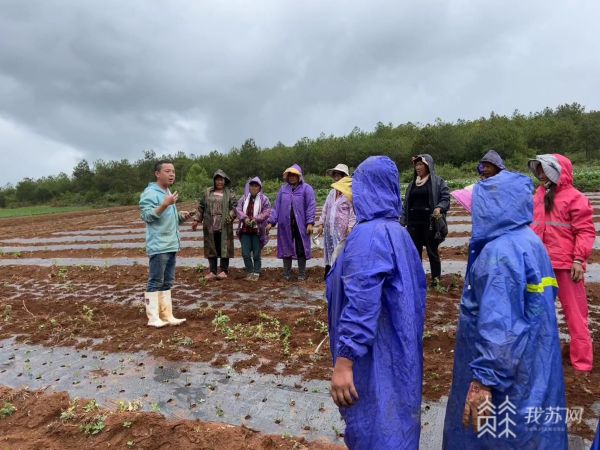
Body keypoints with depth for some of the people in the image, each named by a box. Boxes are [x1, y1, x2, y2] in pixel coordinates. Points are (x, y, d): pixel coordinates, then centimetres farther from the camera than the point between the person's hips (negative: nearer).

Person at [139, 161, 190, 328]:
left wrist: (181, 216, 9)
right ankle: (153, 318, 3)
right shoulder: (150, 193, -9)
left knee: (167, 282, 11)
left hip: (171, 245, 9)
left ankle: (167, 315, 17)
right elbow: (147, 216, -19)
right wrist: (164, 205, -28)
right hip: (158, 246, -9)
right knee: (155, 282, -3)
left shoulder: (169, 193, 20)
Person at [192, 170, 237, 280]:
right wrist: (197, 219, 6)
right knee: (211, 248, 6)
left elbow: (234, 207, -4)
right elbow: (201, 207, 12)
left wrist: (230, 216, -21)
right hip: (210, 226, 3)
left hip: (224, 226, -2)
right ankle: (212, 271, 13)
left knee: (224, 247, 0)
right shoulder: (207, 192, 11)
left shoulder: (229, 193, 4)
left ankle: (223, 271, 9)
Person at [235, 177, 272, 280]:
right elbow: (238, 209, 0)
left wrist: (255, 219, -22)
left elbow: (266, 213, -8)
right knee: (245, 253, 3)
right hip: (245, 230, 3)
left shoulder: (264, 199, 1)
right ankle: (250, 272, 18)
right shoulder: (244, 198, 10)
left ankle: (256, 273, 14)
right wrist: (245, 218, -18)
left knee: (256, 253, 3)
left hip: (257, 230, -3)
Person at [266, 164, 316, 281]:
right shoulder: (283, 189, 10)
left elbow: (311, 206, -7)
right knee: (286, 248, 9)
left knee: (301, 249, 4)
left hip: (300, 225, -3)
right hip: (285, 225, 3)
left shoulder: (306, 188, -2)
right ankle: (286, 274, 22)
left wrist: (310, 223, -15)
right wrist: (271, 222, 3)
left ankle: (301, 274, 17)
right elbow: (276, 206, 9)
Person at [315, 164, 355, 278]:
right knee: (330, 253, 13)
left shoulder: (350, 192, -9)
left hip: (343, 230, -7)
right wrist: (321, 224, 14)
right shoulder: (331, 193, 15)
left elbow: (353, 211, -13)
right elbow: (325, 209, 19)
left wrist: (351, 227, -17)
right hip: (330, 230, 7)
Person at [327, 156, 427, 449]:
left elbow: (361, 305, -30)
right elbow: (416, 288, 15)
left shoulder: (369, 234, -23)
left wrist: (344, 361, -28)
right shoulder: (398, 231, 7)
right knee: (395, 420, 24)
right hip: (398, 347, 9)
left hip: (376, 356, -9)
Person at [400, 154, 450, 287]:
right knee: (415, 251, 7)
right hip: (414, 223, 5)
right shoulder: (412, 184, 16)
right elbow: (406, 204, 18)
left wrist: (439, 208, -25)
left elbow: (445, 198, -5)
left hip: (430, 222, -5)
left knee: (432, 251, 4)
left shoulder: (437, 181, 1)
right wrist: (402, 221, 13)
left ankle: (436, 278, 18)